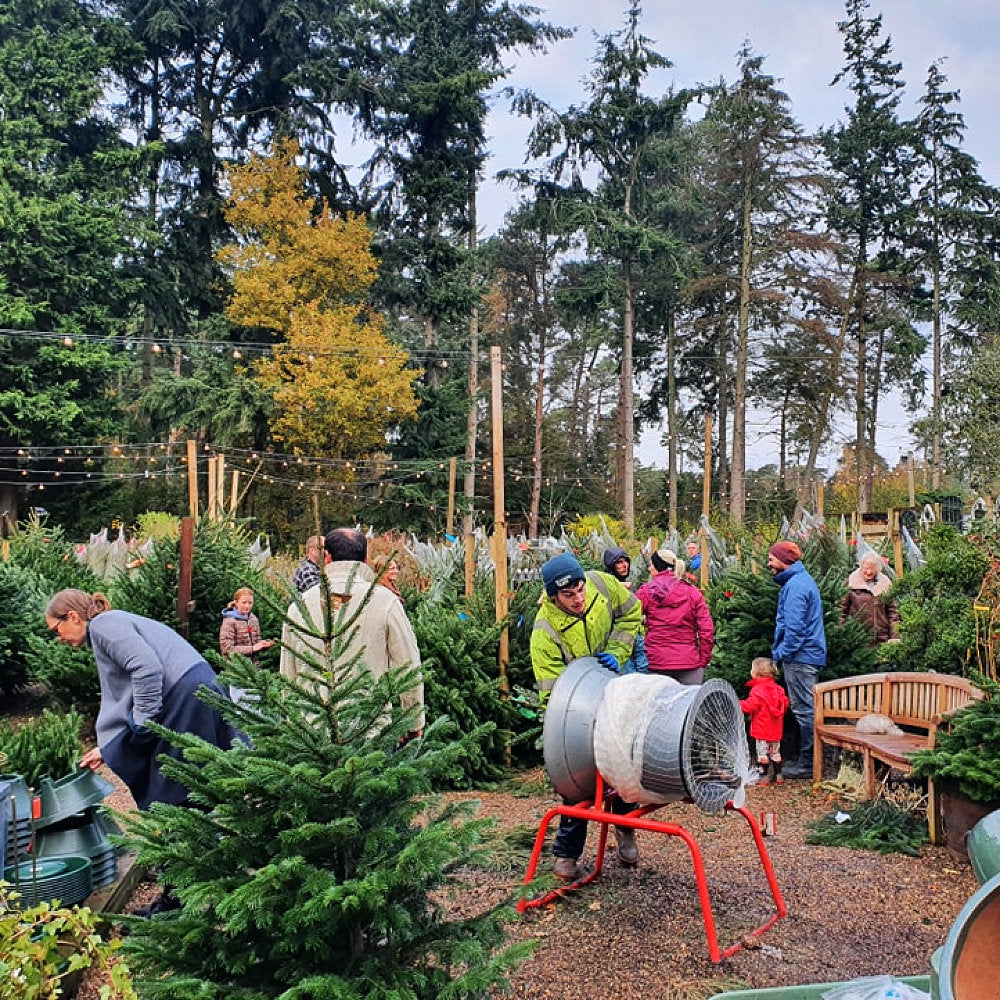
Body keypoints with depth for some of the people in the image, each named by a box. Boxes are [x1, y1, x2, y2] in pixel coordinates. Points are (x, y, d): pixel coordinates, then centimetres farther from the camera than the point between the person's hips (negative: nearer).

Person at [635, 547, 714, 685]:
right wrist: (703, 661, 8)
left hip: (656, 664, -1)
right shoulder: (692, 591, 5)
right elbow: (707, 629, 1)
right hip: (689, 663, 1)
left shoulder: (646, 591, -1)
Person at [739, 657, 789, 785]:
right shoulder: (778, 688, 4)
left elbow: (751, 706, -23)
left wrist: (738, 705, -10)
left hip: (762, 729, -7)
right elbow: (785, 703, 10)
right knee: (775, 751, 16)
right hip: (776, 728, 7)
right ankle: (778, 775, 20)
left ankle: (764, 776, 5)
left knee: (763, 752, 2)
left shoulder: (757, 689, -18)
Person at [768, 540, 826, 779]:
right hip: (811, 655, 11)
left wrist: (782, 653, -14)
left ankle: (808, 764, 2)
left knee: (804, 710, -4)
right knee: (806, 709, 14)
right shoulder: (803, 580, 17)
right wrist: (782, 652, 22)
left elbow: (794, 626, -22)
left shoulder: (795, 585, -16)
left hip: (800, 657, -10)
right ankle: (807, 760, 21)